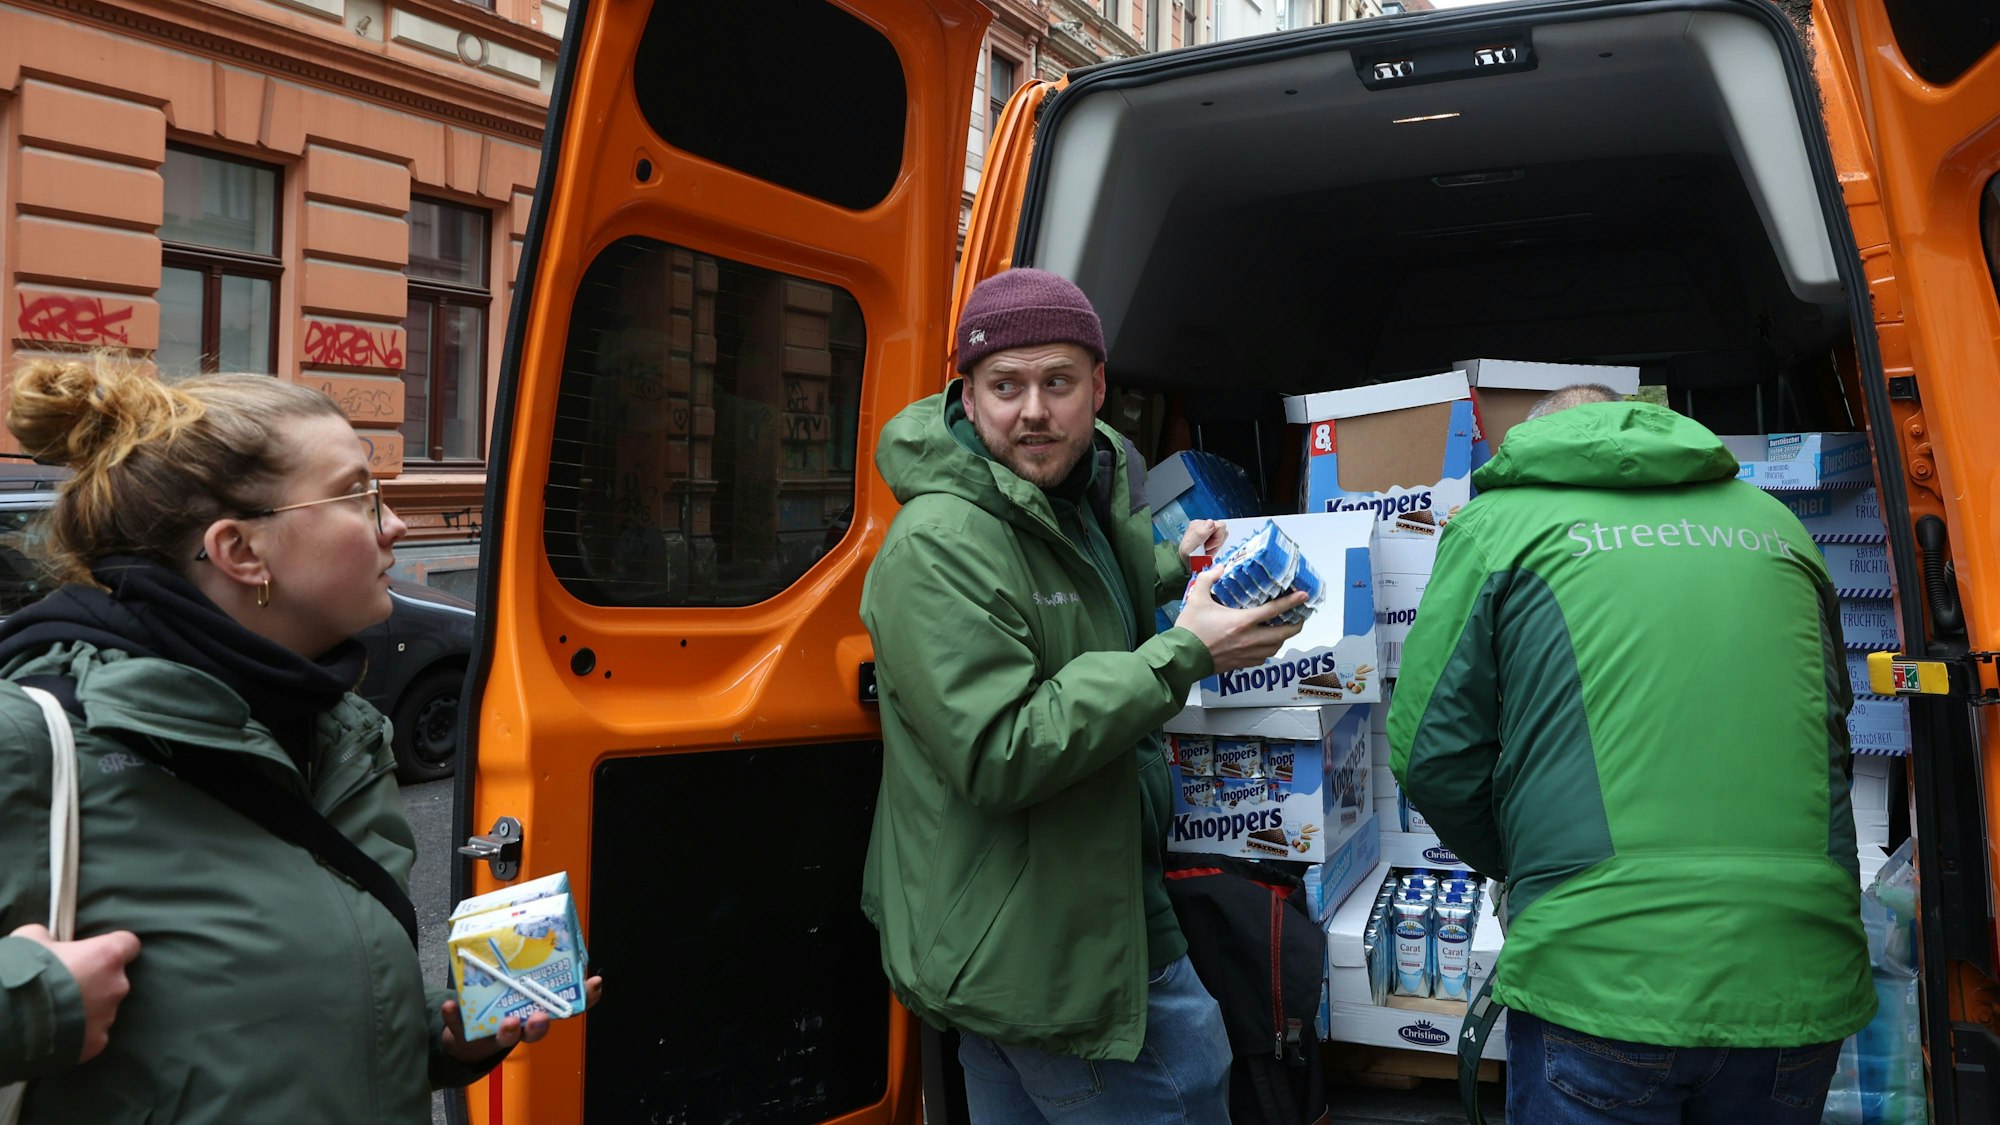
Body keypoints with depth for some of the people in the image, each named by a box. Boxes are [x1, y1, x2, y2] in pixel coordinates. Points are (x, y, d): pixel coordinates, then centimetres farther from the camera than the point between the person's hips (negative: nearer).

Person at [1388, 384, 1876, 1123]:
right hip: (1805, 982, 5)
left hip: (1602, 973, -5)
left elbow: (1432, 754, 0)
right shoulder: (1773, 522, 16)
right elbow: (1828, 736, 21)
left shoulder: (1498, 523, 3)